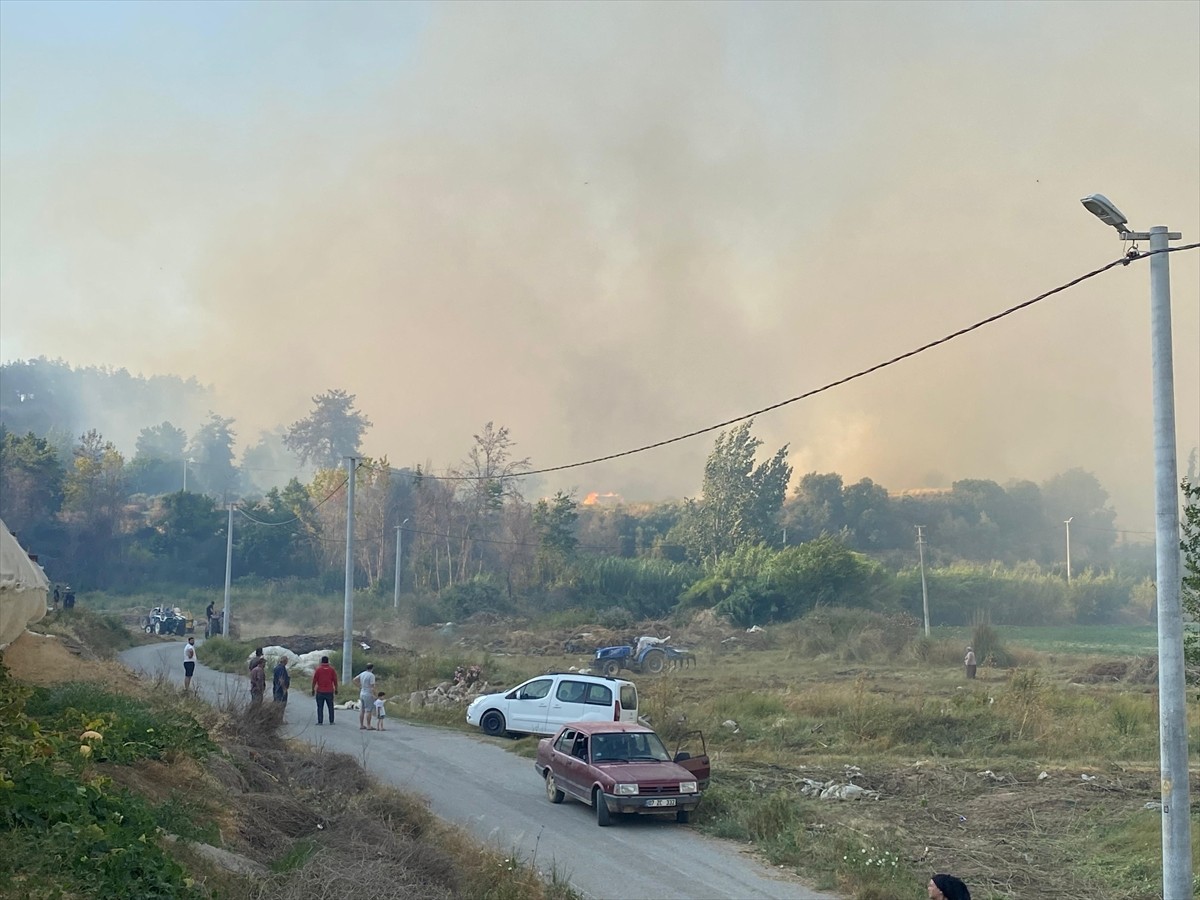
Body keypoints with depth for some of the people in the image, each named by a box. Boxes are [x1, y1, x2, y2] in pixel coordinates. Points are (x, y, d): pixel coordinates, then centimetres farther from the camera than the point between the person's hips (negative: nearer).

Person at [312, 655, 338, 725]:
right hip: (329, 691, 1)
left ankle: (320, 721, 1)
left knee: (320, 707, 3)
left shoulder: (318, 669, -3)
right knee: (330, 707, 8)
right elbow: (335, 680, 2)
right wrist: (336, 689, 11)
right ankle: (331, 721, 7)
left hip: (320, 691, -1)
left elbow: (314, 680, -3)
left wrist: (313, 689, 5)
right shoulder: (331, 669, 0)